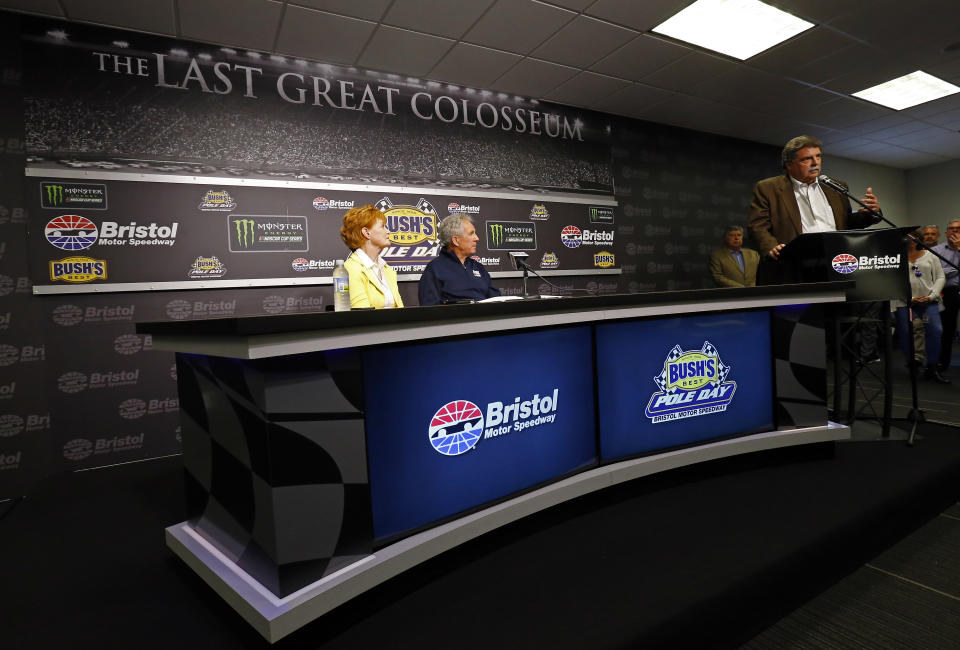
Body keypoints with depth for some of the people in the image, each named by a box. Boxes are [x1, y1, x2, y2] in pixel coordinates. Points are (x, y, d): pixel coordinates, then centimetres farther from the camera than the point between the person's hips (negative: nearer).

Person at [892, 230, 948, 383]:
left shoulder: (930, 256, 12)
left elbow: (940, 277, 11)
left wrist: (932, 295, -4)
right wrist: (909, 298, -11)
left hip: (928, 301, 2)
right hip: (904, 302, -2)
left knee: (935, 330, -8)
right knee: (906, 333, -2)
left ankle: (932, 368, 1)